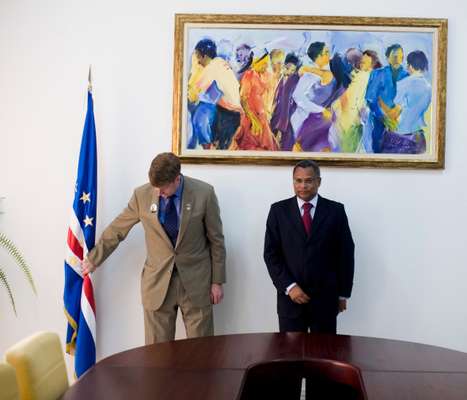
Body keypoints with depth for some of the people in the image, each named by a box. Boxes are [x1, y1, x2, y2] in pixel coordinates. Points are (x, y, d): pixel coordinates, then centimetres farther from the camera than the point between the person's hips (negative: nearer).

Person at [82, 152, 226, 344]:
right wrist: (93, 259, 14)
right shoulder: (142, 195, -6)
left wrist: (217, 281, 1)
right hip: (157, 282, 1)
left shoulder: (204, 193, -9)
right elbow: (116, 230, 7)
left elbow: (216, 239, -1)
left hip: (196, 281, -1)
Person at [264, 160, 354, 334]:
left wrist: (343, 293, 4)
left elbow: (346, 254, 4)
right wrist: (289, 286, -11)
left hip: (325, 297, 0)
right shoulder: (279, 210, 1)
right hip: (290, 296, 0)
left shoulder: (335, 210, 0)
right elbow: (271, 254, -1)